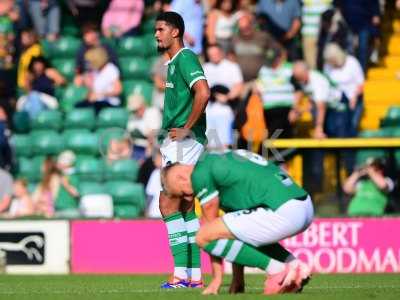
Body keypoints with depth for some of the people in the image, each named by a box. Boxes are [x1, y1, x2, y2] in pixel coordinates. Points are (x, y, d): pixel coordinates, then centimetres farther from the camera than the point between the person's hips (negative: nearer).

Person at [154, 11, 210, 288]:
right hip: (177, 143, 10)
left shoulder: (185, 58, -12)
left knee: (168, 205, -12)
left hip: (184, 141, -10)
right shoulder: (174, 62, 19)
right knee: (185, 207, 9)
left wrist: (186, 129, -20)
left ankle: (180, 273, -14)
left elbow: (203, 93, -26)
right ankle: (195, 275, 9)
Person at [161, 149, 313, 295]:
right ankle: (296, 266, 16)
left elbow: (209, 224, 6)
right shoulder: (223, 162, 27)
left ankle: (276, 270, -3)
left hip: (282, 212, -10)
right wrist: (237, 279, 28)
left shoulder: (201, 173, 0)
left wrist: (217, 278, 14)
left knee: (203, 237, -5)